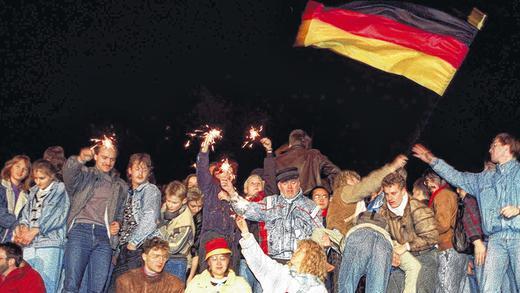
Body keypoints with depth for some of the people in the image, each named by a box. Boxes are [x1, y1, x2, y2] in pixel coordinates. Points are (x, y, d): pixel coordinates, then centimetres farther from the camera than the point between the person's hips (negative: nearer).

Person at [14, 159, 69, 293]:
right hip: (28, 243, 5)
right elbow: (26, 212, 14)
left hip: (50, 243, -5)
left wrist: (33, 232, -13)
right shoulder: (33, 191, 23)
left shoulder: (59, 188, 6)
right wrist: (22, 227, -7)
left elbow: (50, 214, -5)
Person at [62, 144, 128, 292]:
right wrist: (80, 159, -33)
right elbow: (68, 173, -11)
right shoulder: (84, 174, 12)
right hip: (80, 230, -3)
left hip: (104, 236, 3)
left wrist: (118, 223, 5)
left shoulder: (121, 186, 24)